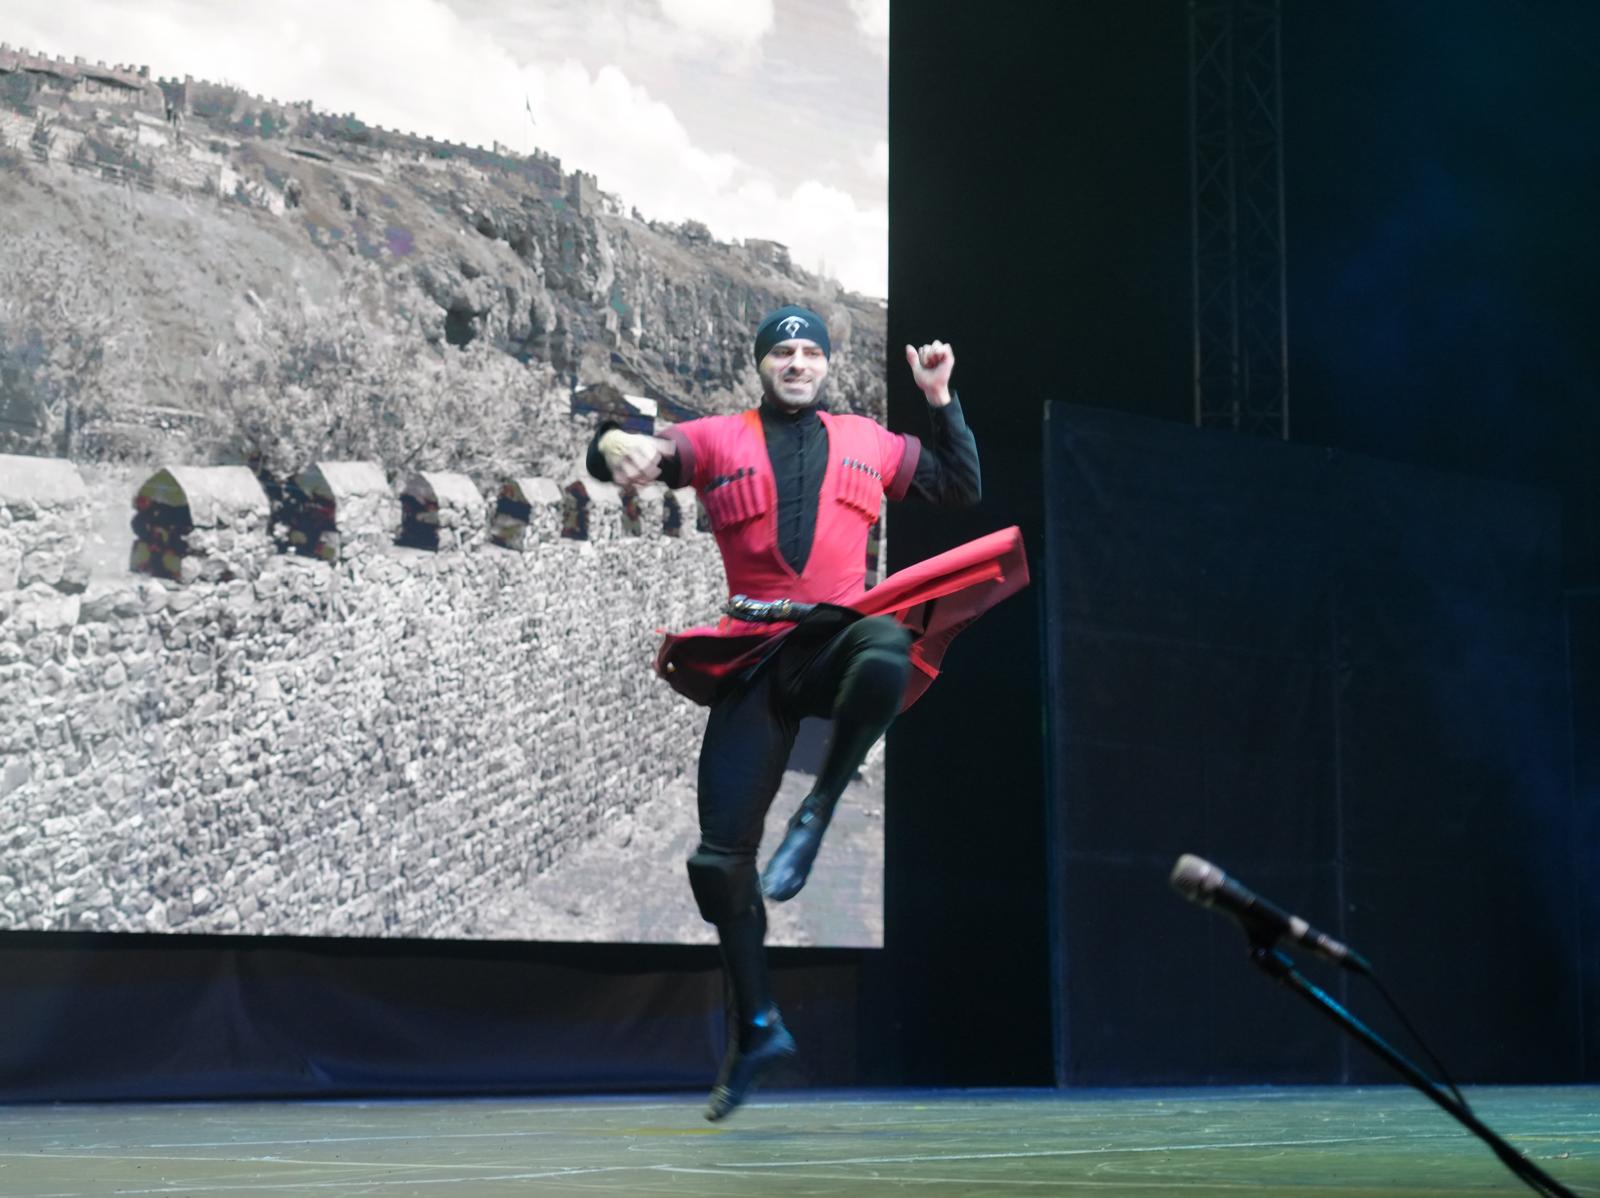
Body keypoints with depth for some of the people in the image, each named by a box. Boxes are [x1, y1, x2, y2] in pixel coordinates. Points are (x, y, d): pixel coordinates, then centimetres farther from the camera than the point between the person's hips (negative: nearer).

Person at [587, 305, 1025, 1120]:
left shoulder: (868, 442, 17)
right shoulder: (718, 440, 10)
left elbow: (962, 489, 24)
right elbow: (643, 453, -5)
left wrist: (941, 401, 12)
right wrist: (618, 445, -29)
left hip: (841, 632, 0)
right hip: (755, 658, 0)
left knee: (888, 650, -40)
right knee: (720, 856, -3)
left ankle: (818, 810, -21)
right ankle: (756, 1028, 14)